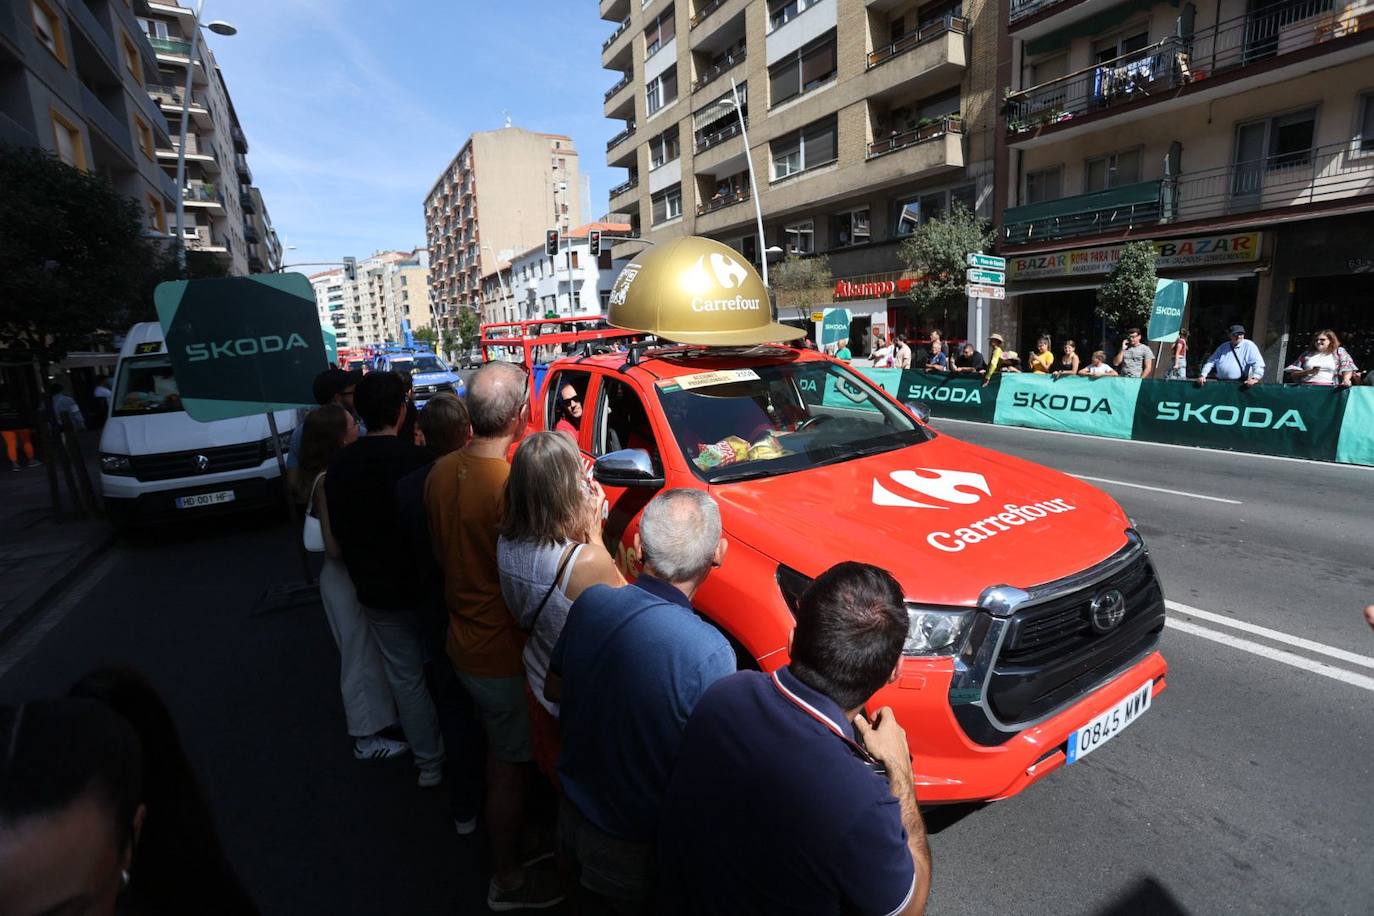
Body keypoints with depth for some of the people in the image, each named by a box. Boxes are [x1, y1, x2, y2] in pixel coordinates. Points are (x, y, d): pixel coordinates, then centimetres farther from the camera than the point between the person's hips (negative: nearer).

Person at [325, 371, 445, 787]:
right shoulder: (418, 459, -20)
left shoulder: (339, 464, -5)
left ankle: (429, 763, 27)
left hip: (377, 592, 3)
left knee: (406, 678, 15)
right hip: (427, 584, -3)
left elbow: (337, 530, 6)